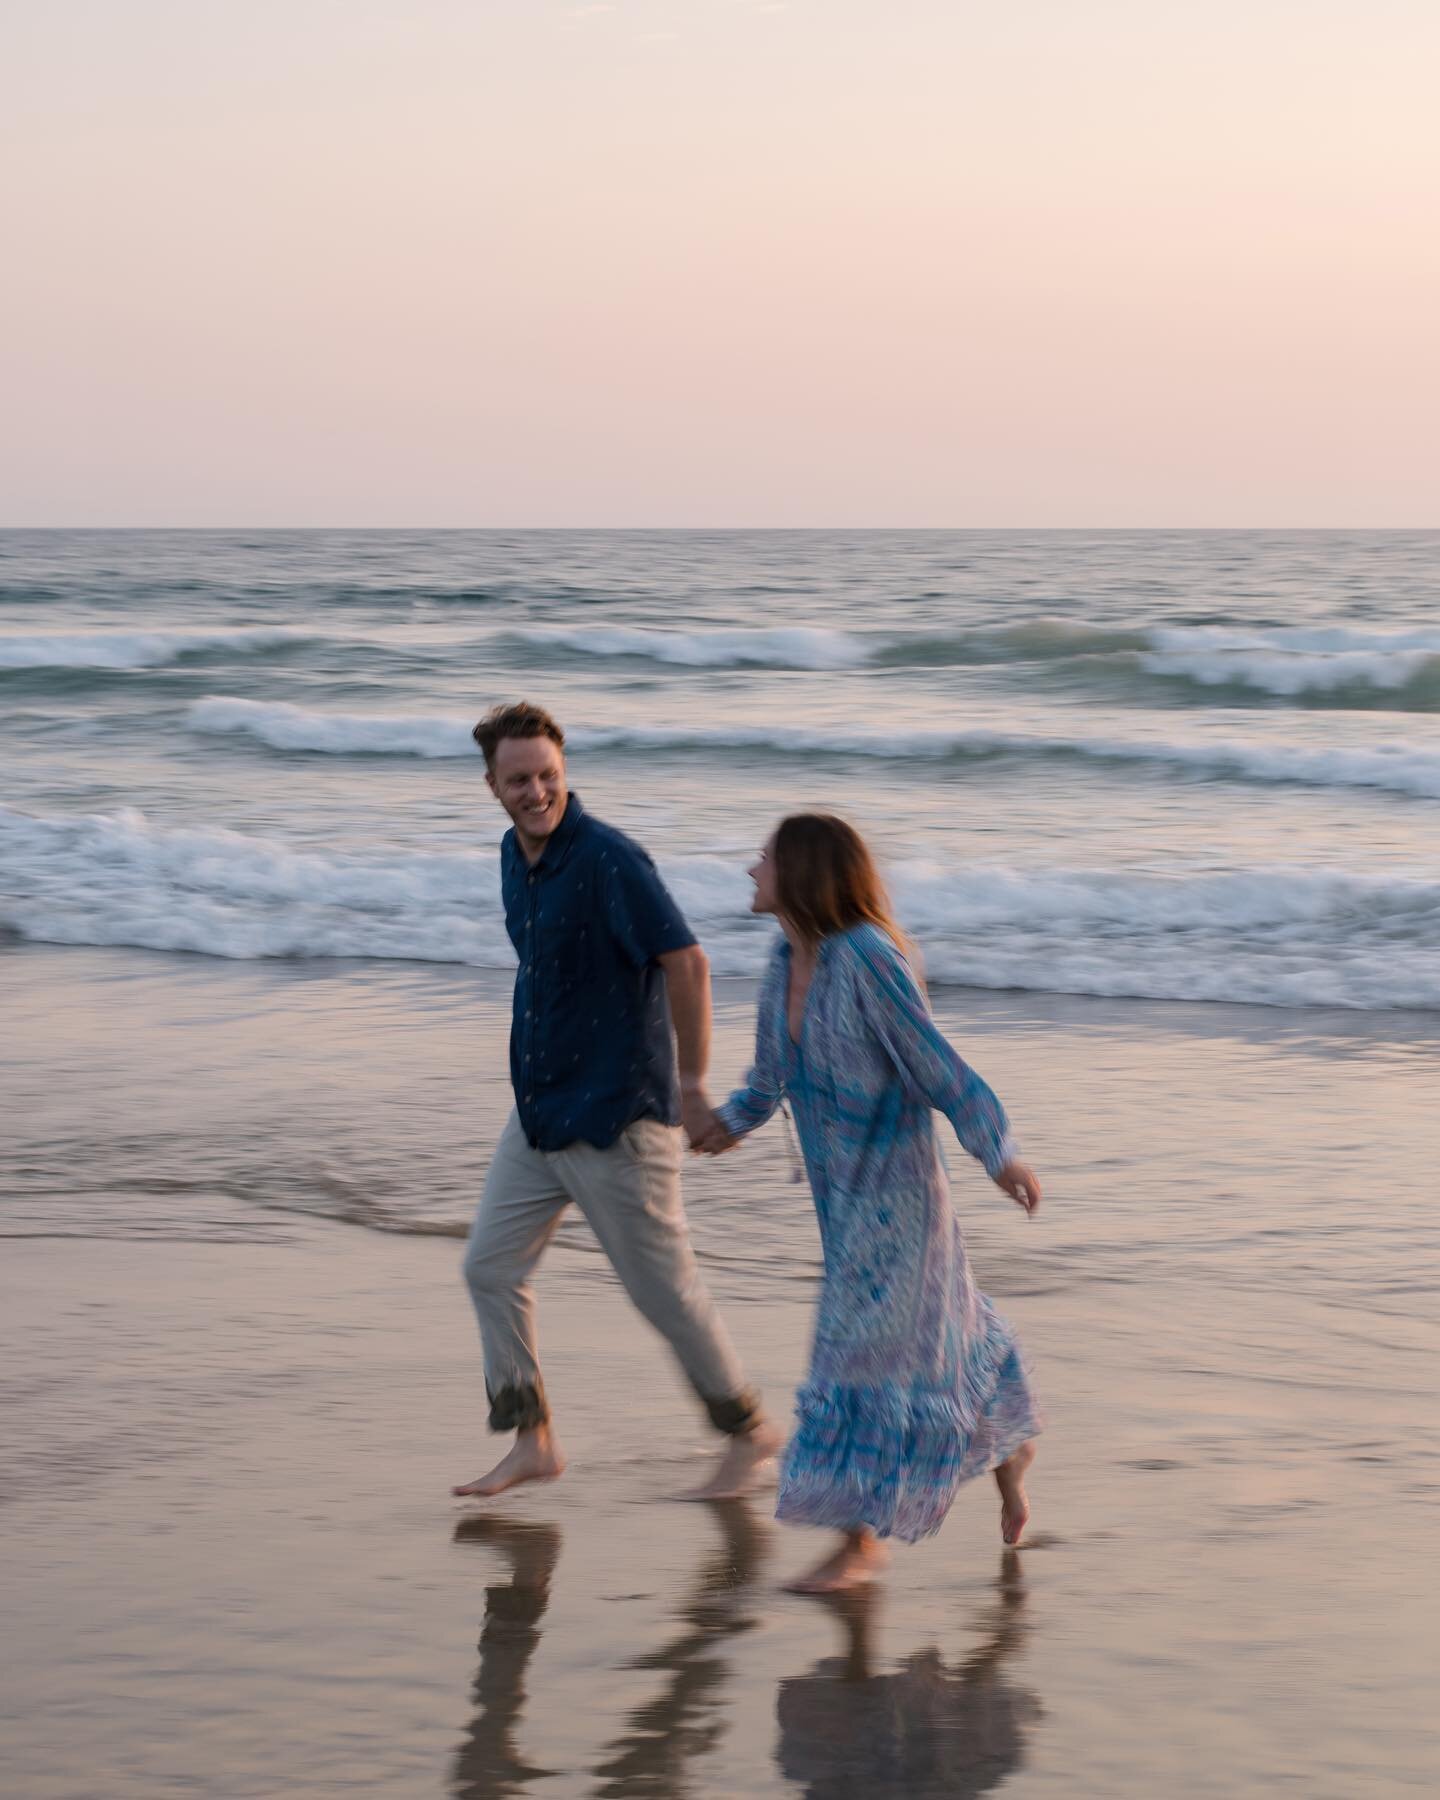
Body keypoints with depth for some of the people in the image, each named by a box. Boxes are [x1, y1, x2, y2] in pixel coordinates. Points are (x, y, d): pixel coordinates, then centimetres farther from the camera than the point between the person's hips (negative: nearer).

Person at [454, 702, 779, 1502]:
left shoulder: (608, 858, -20)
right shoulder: (516, 855, 7)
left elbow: (687, 963, -22)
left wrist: (691, 1085, -19)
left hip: (615, 1113, -8)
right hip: (538, 1108, 8)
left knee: (664, 1287, 1)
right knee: (492, 1266, 6)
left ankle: (749, 1430, 19)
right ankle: (533, 1441, 15)